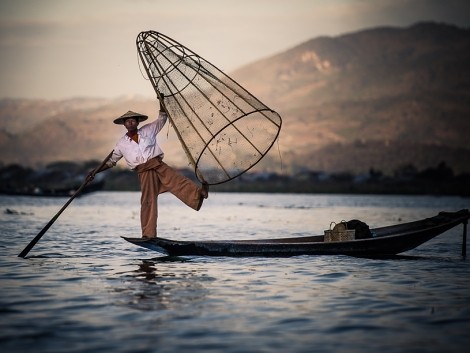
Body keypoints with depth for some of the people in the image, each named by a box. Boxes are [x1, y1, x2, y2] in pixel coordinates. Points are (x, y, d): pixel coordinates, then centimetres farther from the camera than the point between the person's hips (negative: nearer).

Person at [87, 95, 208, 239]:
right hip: (144, 173, 0)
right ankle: (148, 234, -10)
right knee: (148, 200, -10)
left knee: (178, 181, -25)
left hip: (159, 165, 0)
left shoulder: (148, 130, 12)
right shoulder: (121, 144, 13)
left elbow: (162, 118, 17)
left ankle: (199, 195, -45)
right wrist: (95, 171, 16)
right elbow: (111, 161, 23)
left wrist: (161, 100, 4)